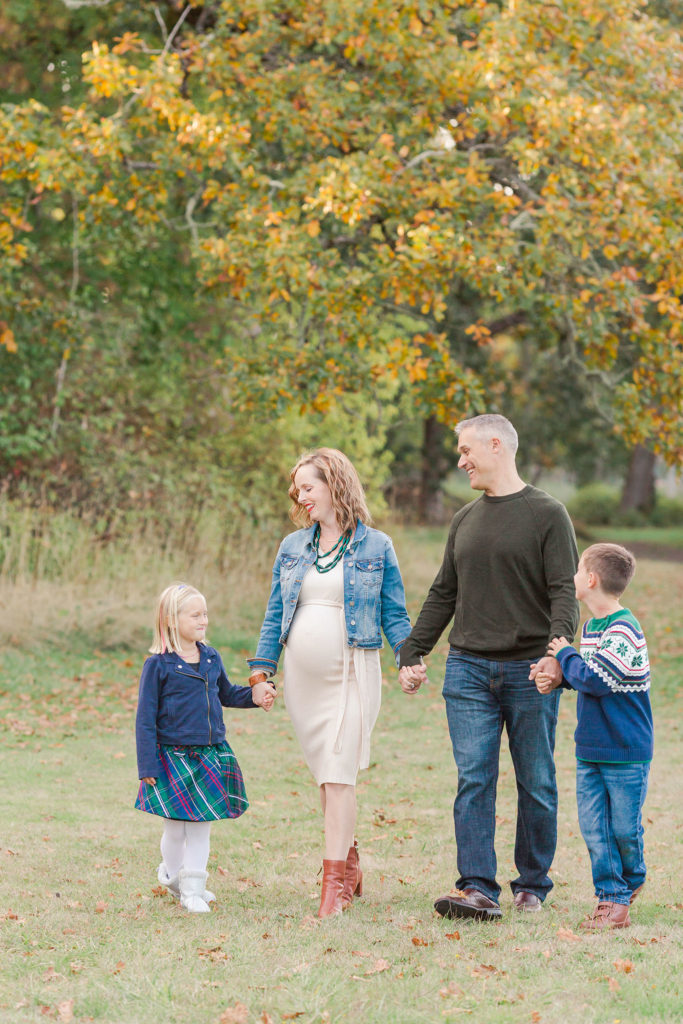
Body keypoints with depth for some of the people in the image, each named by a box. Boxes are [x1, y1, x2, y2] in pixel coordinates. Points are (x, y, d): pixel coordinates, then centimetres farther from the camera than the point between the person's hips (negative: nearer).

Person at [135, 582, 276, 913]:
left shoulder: (211, 658, 6)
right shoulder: (158, 665, -10)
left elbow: (225, 694, 25)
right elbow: (145, 718, -8)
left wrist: (253, 695, 6)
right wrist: (148, 767, -11)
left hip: (210, 755, 5)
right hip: (173, 758, -5)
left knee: (202, 824, 7)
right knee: (176, 826, 4)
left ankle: (193, 887, 16)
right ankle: (173, 873, 28)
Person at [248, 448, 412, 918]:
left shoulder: (376, 547, 1)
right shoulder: (292, 547, 12)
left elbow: (394, 614, 2)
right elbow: (275, 613, 15)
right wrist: (262, 667, 6)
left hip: (351, 673, -4)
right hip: (302, 676, 5)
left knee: (339, 775, -11)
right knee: (324, 773, 8)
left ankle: (335, 880, -11)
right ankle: (350, 863, 23)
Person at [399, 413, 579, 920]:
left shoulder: (547, 514, -1)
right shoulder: (465, 520, 16)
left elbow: (564, 592, -9)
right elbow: (443, 595, 20)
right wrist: (412, 654, 13)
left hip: (530, 671, -4)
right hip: (469, 669, 4)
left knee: (536, 784, 4)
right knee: (473, 779, -6)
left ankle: (533, 884, 17)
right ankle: (478, 889, -9)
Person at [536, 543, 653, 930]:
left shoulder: (623, 630, -18)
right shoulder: (592, 626, 11)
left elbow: (595, 679, -23)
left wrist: (565, 654, -9)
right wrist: (558, 678, 0)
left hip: (626, 753, -8)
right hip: (590, 750, 8)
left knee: (624, 828, 3)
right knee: (594, 827, 2)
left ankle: (632, 881, 28)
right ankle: (612, 899, 6)